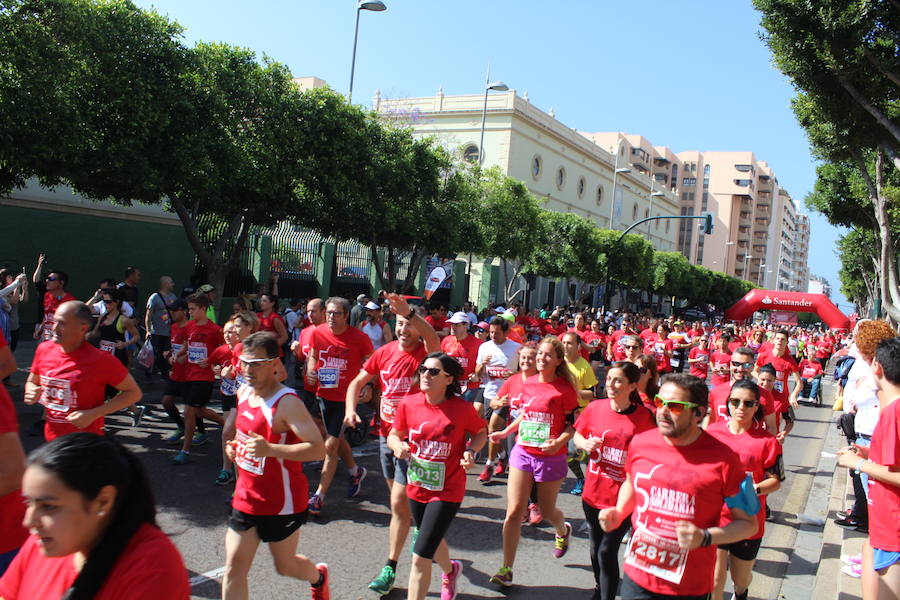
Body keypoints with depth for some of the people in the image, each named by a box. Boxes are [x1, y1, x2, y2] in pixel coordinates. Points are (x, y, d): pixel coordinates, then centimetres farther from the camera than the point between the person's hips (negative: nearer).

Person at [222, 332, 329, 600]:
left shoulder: (287, 403, -24)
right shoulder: (243, 392, 1)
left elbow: (319, 449, -32)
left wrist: (270, 449, -39)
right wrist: (236, 447, 5)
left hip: (282, 503, -6)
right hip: (246, 498, 7)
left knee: (285, 566, 14)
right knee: (234, 567, 3)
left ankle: (318, 577, 48)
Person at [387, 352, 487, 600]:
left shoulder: (462, 408, -17)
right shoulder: (408, 403, -9)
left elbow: (481, 433, 1)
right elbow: (393, 435, 3)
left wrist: (470, 450, -19)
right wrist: (398, 445, -19)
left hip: (447, 491, -5)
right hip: (417, 487, 5)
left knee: (420, 557, -10)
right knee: (432, 541, 29)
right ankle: (450, 571, 62)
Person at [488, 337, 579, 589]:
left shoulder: (565, 389, -10)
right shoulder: (528, 384, 4)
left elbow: (572, 424, -9)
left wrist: (558, 442, -26)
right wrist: (505, 432, 15)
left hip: (551, 457, -3)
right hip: (523, 452, 4)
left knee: (547, 510, 15)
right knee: (514, 511, -3)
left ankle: (563, 531, 52)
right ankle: (507, 569, 5)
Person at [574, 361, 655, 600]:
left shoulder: (644, 417, -12)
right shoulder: (595, 408, -4)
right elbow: (577, 436, 12)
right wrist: (586, 444, -10)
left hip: (623, 498, -4)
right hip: (593, 493, 4)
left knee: (607, 552, -5)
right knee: (595, 548, 20)